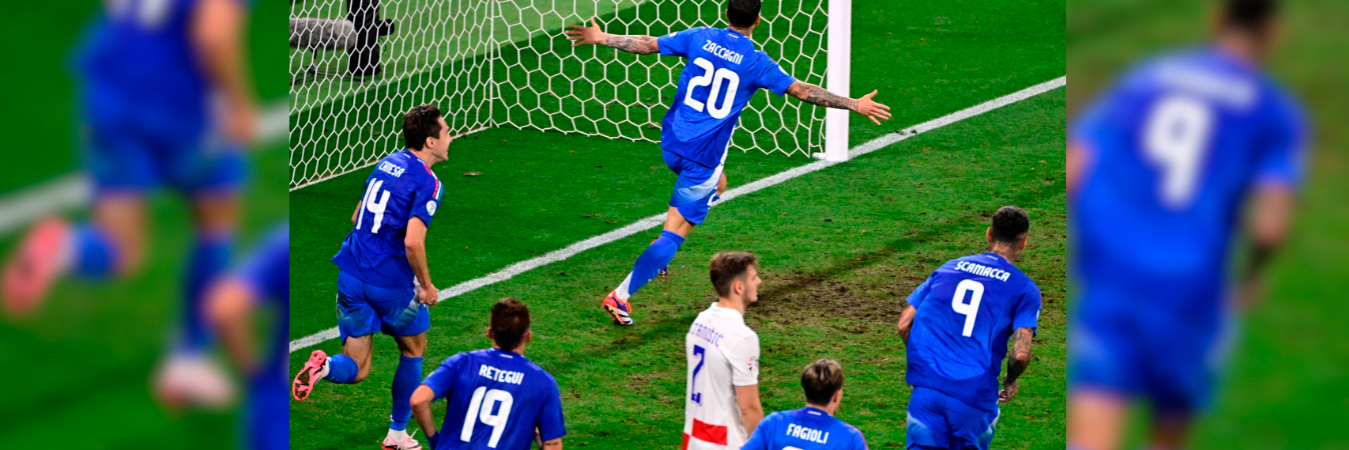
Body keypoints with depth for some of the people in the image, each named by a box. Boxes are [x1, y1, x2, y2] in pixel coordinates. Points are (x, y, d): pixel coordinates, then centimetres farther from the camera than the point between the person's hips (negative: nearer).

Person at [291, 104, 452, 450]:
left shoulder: (387, 163, 10)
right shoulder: (426, 182, -14)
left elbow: (357, 217, 20)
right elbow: (413, 242, -25)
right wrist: (426, 285, -10)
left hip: (352, 276, 6)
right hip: (392, 283, -6)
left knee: (356, 369, 8)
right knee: (413, 350, 22)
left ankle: (324, 367, -25)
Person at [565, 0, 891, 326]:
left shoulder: (699, 38, 0)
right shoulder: (756, 63, -10)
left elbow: (647, 44, 3)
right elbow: (802, 91, -9)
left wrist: (600, 38, 15)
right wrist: (854, 105, -3)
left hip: (672, 143, 6)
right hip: (704, 157, -6)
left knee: (716, 184, 33)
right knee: (674, 234, 0)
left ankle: (661, 251, 22)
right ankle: (621, 296, -7)